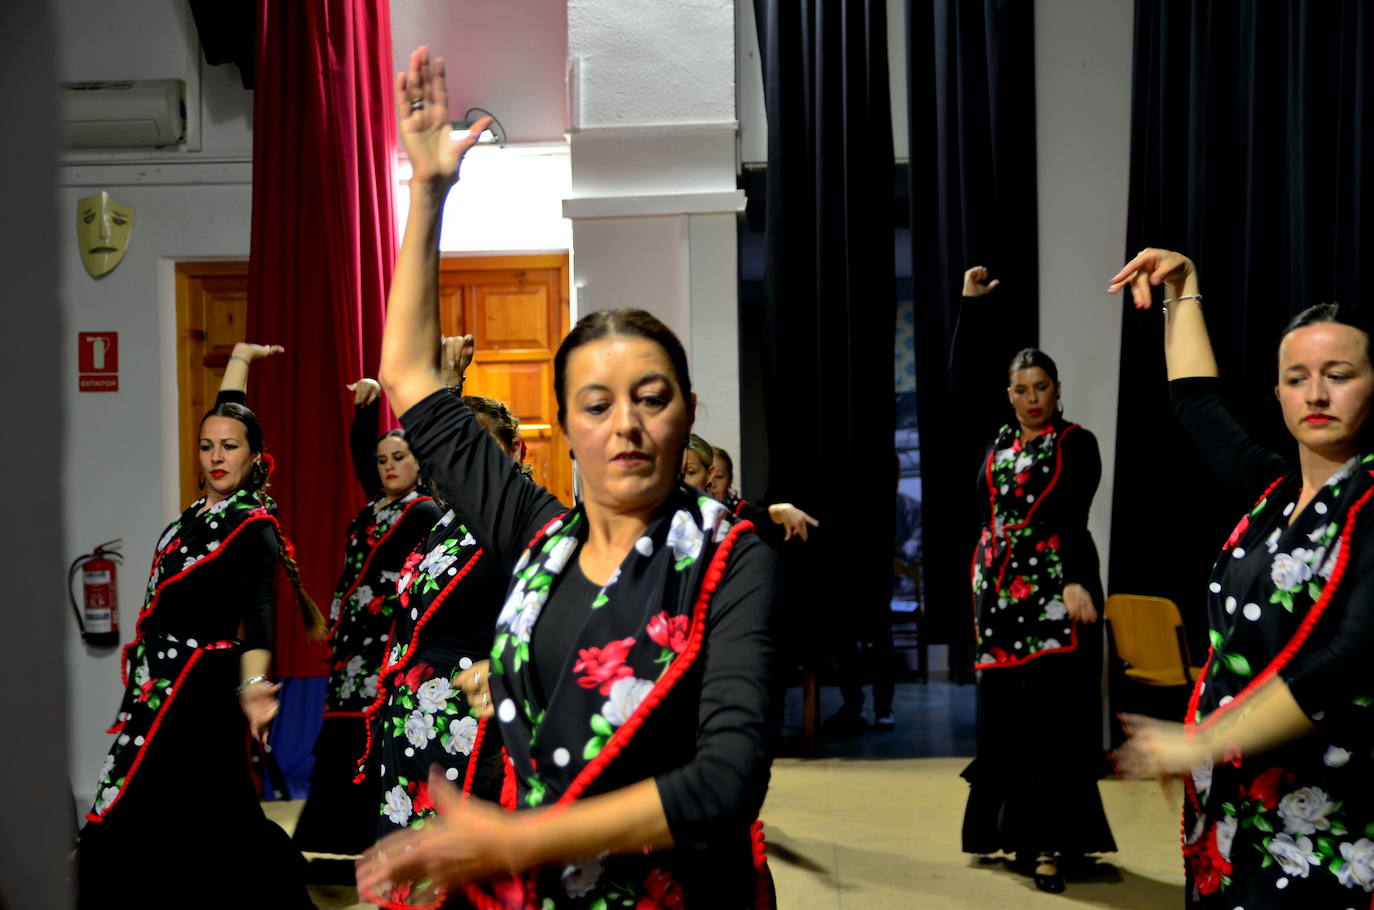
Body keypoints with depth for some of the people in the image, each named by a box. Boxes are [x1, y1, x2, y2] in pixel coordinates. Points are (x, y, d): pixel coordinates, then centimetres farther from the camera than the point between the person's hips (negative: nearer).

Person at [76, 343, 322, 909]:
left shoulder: (252, 523, -12)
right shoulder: (208, 506, 10)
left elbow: (257, 609, -25)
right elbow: (224, 418, 26)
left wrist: (253, 684, -40)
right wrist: (240, 358, 36)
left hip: (196, 687, -8)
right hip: (165, 684, 8)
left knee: (128, 826, -9)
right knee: (220, 819, 11)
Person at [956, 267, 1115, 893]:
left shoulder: (1076, 443, -3)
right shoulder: (999, 441, 11)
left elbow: (1072, 517, -16)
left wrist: (1076, 581, -30)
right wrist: (971, 301, 16)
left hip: (1053, 589, -5)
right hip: (998, 588, 6)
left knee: (1050, 715, -5)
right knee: (1002, 713, 8)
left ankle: (1049, 843, -3)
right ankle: (1012, 826, 19)